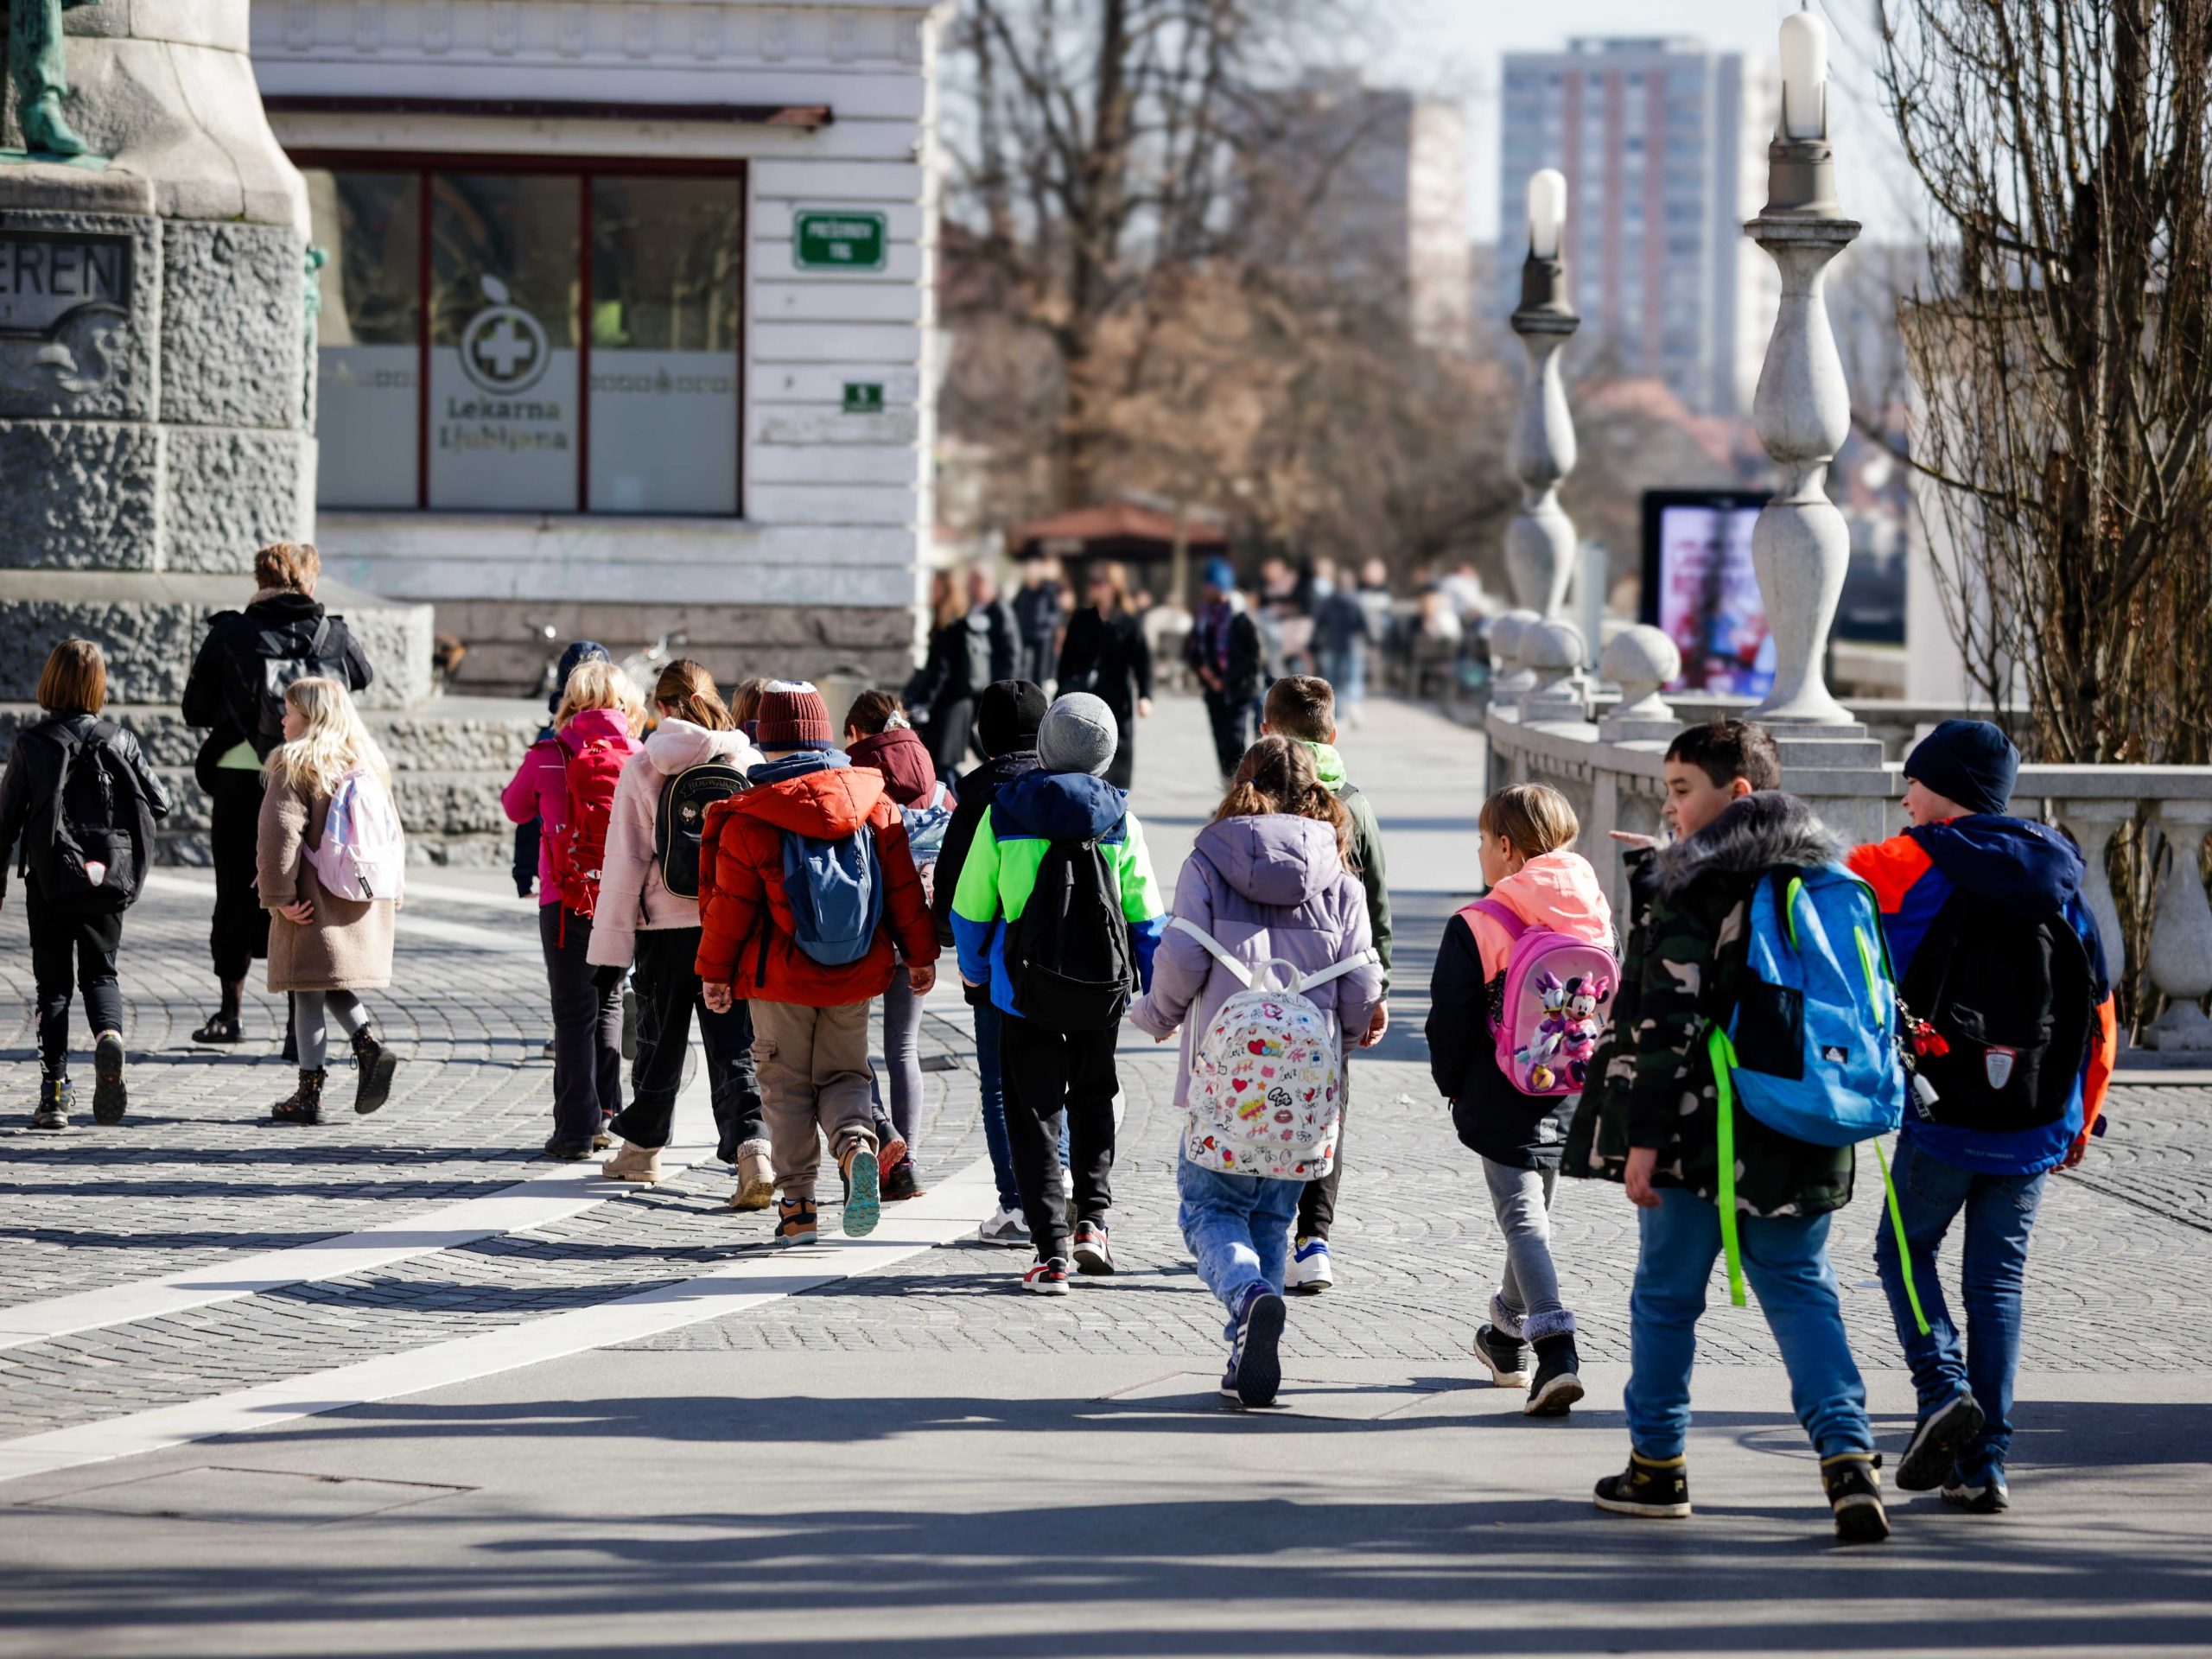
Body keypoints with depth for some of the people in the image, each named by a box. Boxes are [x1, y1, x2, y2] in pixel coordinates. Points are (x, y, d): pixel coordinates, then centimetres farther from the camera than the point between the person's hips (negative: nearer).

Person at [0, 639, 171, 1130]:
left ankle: (54, 1090, 3)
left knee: (52, 983, 8)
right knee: (100, 972, 13)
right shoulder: (118, 741, -1)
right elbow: (159, 803, -1)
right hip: (106, 880, 1)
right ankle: (108, 1034, -20)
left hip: (48, 877, -1)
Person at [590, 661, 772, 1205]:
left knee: (659, 1039, 17)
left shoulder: (643, 767, -5)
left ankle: (641, 1147, 33)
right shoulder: (748, 762, -1)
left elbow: (624, 862, -3)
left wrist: (611, 946, 0)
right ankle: (752, 1148, -21)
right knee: (735, 1047, -1)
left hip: (667, 925, 0)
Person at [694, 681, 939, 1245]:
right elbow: (904, 887, 2)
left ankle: (798, 1206, 8)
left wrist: (715, 971, 5)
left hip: (781, 977, -3)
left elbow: (730, 906, -7)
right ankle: (856, 1142, -17)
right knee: (843, 1074, 15)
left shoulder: (749, 820, -12)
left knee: (787, 1086, 10)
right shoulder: (874, 803, -3)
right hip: (856, 975, 3)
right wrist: (920, 955, 13)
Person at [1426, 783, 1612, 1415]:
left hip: (1503, 1102, -6)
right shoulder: (1594, 918, 4)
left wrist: (1453, 1086, 7)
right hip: (1572, 1097, 6)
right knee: (1534, 1211, 22)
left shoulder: (1476, 928, -13)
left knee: (1522, 1217, -6)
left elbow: (1451, 1022, -11)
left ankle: (1557, 1356, -22)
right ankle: (1508, 1336, 41)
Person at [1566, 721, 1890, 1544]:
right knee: (1801, 1291, 8)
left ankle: (1657, 1462, 21)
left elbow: (1665, 1022, -15)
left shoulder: (1693, 888, -11)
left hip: (1703, 1135, -6)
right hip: (1801, 1139, 6)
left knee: (1666, 1292, 10)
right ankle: (1847, 1456, -11)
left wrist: (1643, 1137, -14)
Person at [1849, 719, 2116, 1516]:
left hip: (1945, 1119, -4)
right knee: (1998, 1280, 8)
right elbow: (2099, 1010, 11)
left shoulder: (1915, 865, -6)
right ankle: (1984, 1464, 4)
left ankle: (1943, 1388, -8)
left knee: (1906, 1250, 15)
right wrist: (2081, 1120, 22)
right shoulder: (2059, 881, 8)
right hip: (2035, 1127, 4)